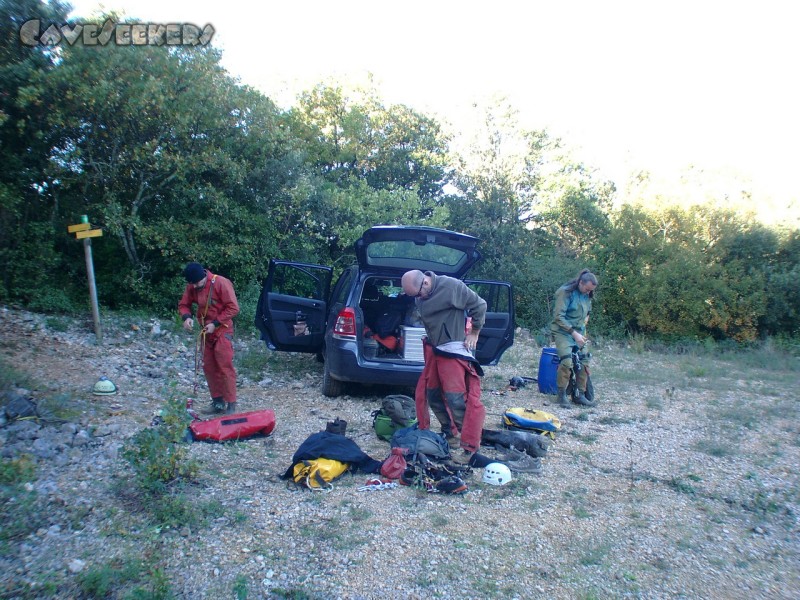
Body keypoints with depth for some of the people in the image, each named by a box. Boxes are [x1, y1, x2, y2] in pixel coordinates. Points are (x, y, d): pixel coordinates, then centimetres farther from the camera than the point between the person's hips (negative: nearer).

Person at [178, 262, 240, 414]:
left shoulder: (221, 283, -18)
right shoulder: (191, 286, 0)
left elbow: (233, 308, -18)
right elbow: (184, 304, 10)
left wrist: (215, 323, -20)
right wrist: (186, 317, -13)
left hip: (222, 331, -7)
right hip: (206, 331, 7)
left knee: (225, 367, -9)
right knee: (209, 367, 9)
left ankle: (231, 405, -4)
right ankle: (218, 402, 19)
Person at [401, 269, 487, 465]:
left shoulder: (451, 286, -17)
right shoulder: (419, 296, 6)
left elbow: (479, 305, -10)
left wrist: (474, 333, -4)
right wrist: (430, 339, 11)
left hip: (454, 350, -8)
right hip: (433, 350, 8)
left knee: (456, 397, -12)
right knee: (432, 394, 12)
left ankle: (469, 446, -2)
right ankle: (450, 434, 28)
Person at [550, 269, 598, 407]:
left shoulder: (587, 295, 6)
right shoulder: (566, 292, -15)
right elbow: (558, 316, -19)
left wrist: (586, 319, 7)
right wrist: (574, 333, -22)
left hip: (579, 332, 7)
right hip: (563, 332, -7)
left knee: (584, 362, 1)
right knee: (567, 361, -21)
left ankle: (580, 395, 14)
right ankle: (562, 394, -7)